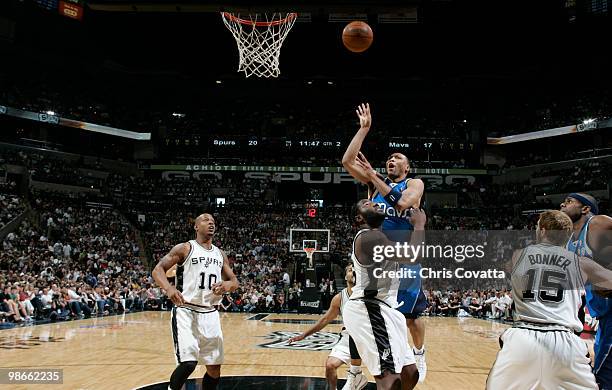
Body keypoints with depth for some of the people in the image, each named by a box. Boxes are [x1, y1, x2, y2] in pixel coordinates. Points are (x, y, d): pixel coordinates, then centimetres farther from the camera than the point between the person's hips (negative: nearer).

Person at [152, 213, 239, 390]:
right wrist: (169, 288, -28)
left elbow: (235, 282, 15)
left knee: (215, 368, 9)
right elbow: (158, 270, -8)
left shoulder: (220, 254, 12)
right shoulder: (184, 248, -3)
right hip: (186, 312, -5)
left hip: (210, 314, 6)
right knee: (188, 362, -19)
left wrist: (227, 285, -11)